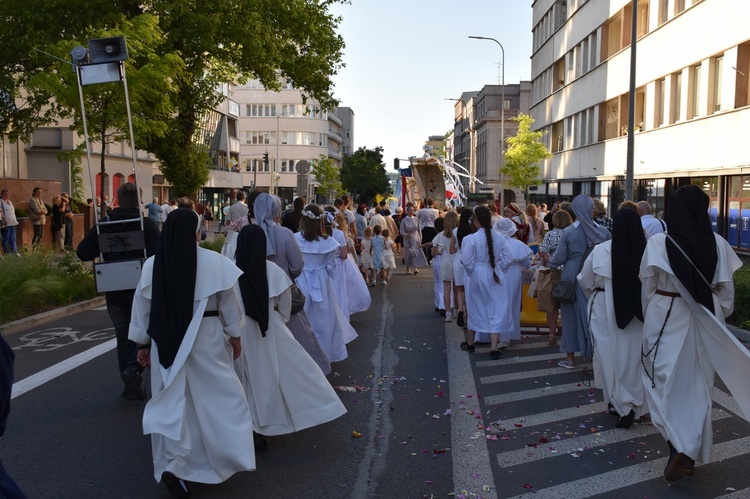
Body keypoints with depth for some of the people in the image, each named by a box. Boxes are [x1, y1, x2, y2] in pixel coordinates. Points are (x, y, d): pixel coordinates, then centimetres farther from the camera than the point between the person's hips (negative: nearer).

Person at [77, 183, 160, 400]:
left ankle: (131, 387, 15)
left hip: (115, 291, 3)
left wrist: (107, 251, 8)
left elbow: (82, 252, -5)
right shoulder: (148, 225, -11)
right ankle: (133, 367, -11)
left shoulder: (104, 226, -1)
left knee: (124, 336, 13)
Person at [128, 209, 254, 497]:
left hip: (165, 341, 3)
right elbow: (229, 303, -3)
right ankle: (218, 459, 17)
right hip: (206, 340, -3)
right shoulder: (214, 262, -12)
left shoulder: (152, 265, -4)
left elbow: (142, 308, 3)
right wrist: (235, 335, 10)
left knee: (172, 403, 12)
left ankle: (171, 465, 9)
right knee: (217, 398, 12)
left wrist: (142, 343, 14)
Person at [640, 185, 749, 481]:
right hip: (706, 322, 3)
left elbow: (647, 287, -6)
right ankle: (693, 451, 25)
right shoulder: (718, 244, -6)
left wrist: (649, 317, 8)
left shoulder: (658, 243, -12)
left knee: (667, 381, 7)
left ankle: (679, 448, -8)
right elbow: (726, 290, 0)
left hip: (666, 319, -3)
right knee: (698, 384, 15)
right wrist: (720, 318, 15)